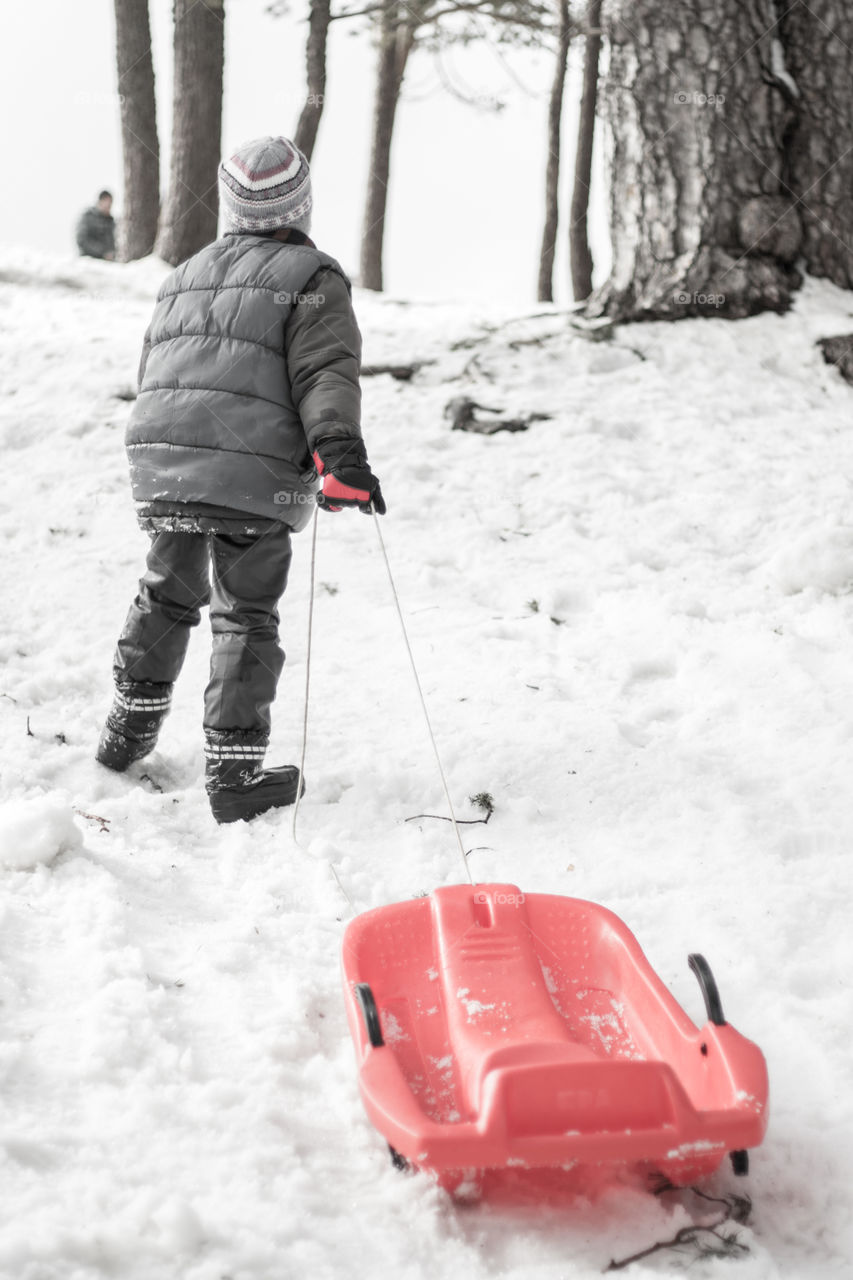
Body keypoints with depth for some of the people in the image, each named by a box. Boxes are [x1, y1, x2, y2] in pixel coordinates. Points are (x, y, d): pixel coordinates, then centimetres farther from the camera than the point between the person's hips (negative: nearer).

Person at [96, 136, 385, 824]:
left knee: (167, 595, 24)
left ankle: (129, 728, 33)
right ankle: (234, 772, 1)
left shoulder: (186, 275, 23)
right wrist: (341, 455, -22)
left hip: (158, 458, 6)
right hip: (251, 474, -6)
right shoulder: (311, 277, 2)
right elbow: (325, 371, -13)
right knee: (246, 617, 2)